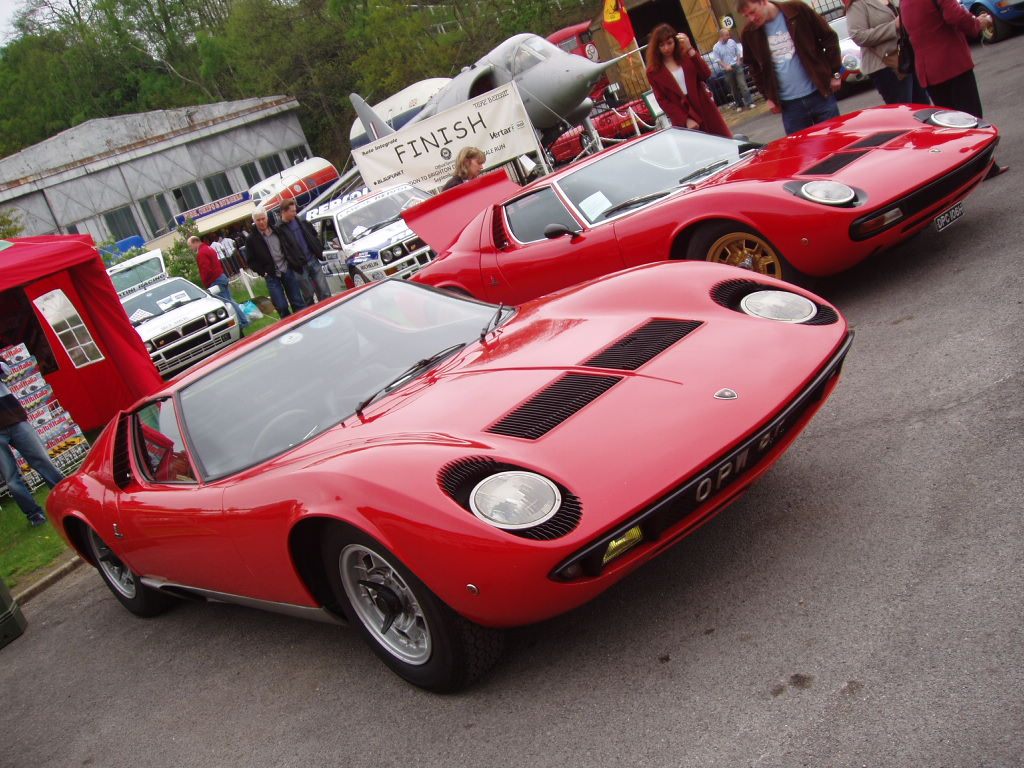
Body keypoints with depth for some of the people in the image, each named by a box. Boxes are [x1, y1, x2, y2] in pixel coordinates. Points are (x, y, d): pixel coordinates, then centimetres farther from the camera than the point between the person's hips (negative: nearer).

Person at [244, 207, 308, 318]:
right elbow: (250, 261, 0)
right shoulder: (251, 239, -4)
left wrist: (298, 263, 3)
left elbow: (291, 247, 12)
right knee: (282, 307, -5)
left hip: (288, 271, 3)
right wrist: (263, 272, -8)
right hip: (272, 277, -3)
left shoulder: (278, 231, 5)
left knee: (298, 303, 9)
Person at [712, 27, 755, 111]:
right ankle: (739, 105, 19)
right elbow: (718, 60, -6)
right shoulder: (716, 47, -6)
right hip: (727, 70, -1)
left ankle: (749, 103, -7)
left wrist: (738, 61, -2)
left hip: (736, 66, 1)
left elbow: (738, 52, 12)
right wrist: (726, 66, -16)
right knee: (733, 88, 7)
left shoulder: (732, 42, 2)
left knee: (742, 84, -7)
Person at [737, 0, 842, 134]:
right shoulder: (749, 34, 0)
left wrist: (834, 73, 0)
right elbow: (754, 67, 16)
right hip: (789, 104, 1)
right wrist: (768, 97, 10)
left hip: (819, 94, -1)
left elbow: (829, 37, 2)